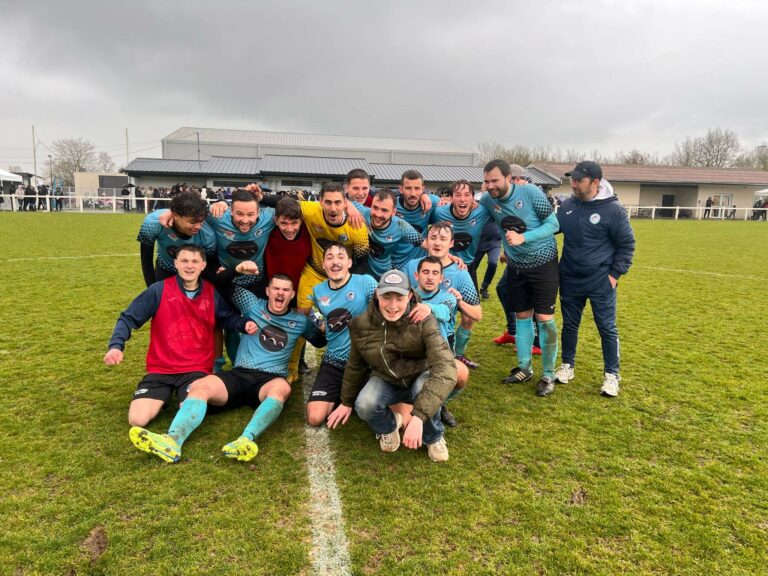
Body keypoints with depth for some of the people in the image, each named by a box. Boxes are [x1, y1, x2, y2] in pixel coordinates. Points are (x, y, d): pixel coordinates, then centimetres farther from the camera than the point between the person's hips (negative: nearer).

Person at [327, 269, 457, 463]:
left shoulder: (424, 322, -27)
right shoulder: (362, 324, -16)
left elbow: (445, 369, -38)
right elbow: (355, 365, 3)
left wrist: (418, 416, -47)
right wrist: (346, 402, 14)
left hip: (419, 378, -1)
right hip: (385, 380, 2)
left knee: (425, 388, -36)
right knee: (364, 406, -30)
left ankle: (434, 437, -3)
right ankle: (389, 425, 8)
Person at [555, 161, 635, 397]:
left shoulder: (613, 210, -11)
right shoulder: (567, 206, 2)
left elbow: (626, 245, -5)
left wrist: (615, 274, -9)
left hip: (601, 282, -4)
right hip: (569, 280, 4)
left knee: (607, 328, 5)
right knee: (569, 325, 15)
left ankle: (612, 375, 19)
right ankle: (567, 365, 32)